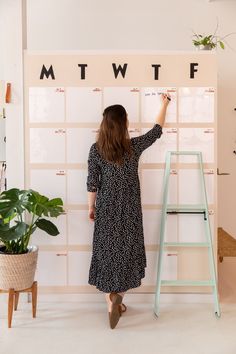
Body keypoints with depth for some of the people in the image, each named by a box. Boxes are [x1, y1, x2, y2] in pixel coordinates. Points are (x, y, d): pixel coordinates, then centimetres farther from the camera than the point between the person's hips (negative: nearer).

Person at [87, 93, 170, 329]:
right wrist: (164, 104, 20)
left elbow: (92, 183, -5)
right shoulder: (134, 146, -10)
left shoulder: (96, 149, -9)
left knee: (107, 251, 9)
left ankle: (111, 300, 7)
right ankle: (118, 299, 22)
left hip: (106, 209, 0)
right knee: (126, 250, 13)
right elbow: (157, 131, 7)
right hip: (129, 209, 0)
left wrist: (91, 207, 10)